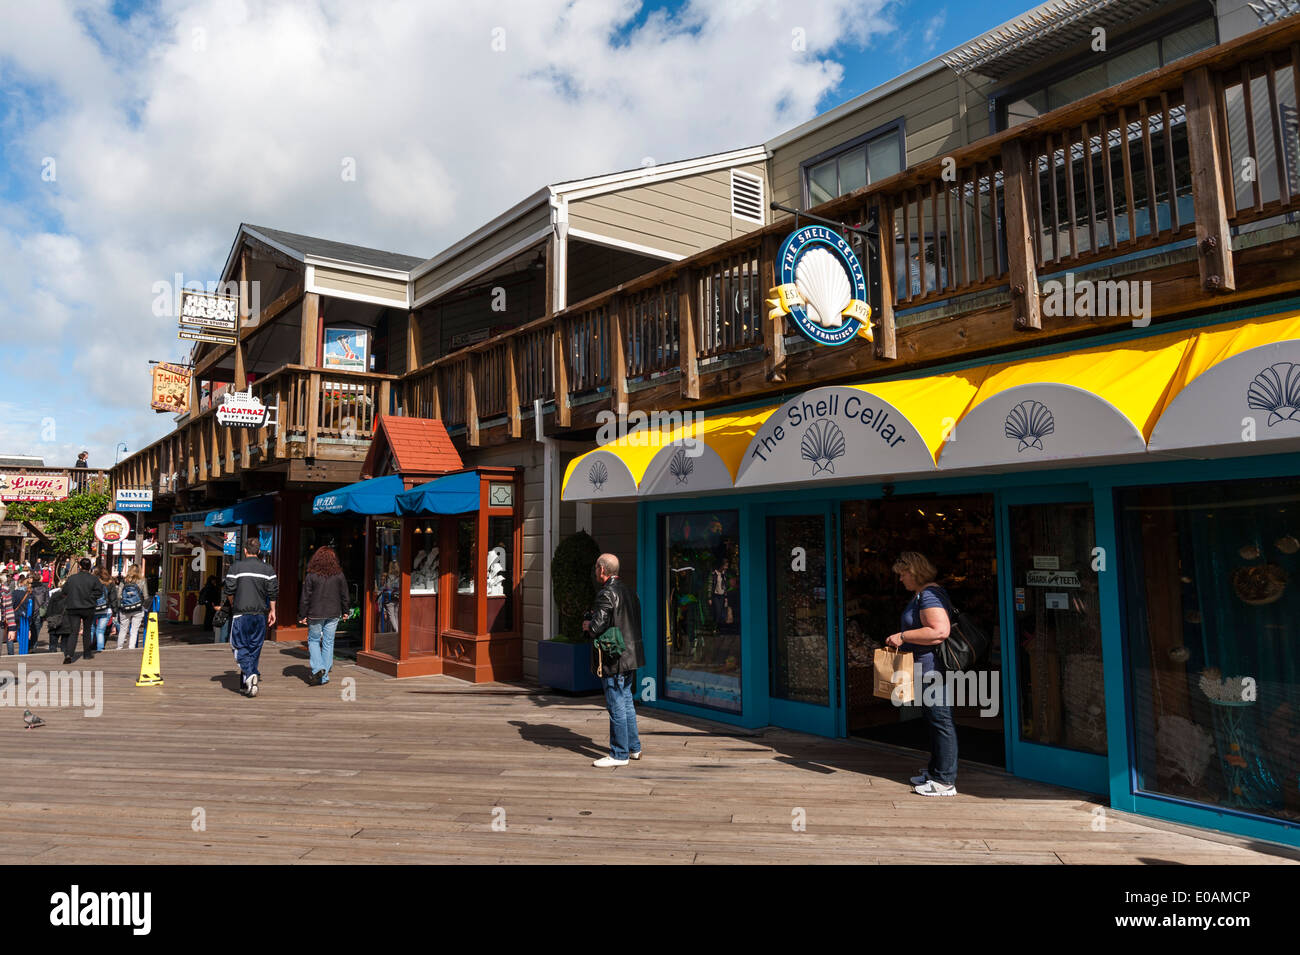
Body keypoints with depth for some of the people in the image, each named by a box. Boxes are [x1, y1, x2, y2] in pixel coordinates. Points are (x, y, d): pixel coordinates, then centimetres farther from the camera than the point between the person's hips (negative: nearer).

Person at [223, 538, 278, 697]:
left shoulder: (236, 567, -3)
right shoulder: (267, 569, 3)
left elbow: (229, 590, -2)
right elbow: (273, 593, 2)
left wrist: (233, 605, 16)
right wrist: (272, 611, 12)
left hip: (241, 613, -2)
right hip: (260, 614, 2)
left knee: (241, 647, 2)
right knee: (255, 648, 9)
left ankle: (249, 674, -20)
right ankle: (246, 684, 15)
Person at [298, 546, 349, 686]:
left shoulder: (311, 576, -7)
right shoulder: (339, 575, -2)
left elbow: (305, 598, -5)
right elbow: (345, 596, 5)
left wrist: (304, 615, 3)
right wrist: (345, 611, 18)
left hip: (316, 614, -2)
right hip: (333, 614, 2)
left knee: (313, 640, 15)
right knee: (328, 643, 8)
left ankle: (318, 668, -4)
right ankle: (324, 677, 12)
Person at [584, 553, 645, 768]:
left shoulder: (606, 594, -16)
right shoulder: (629, 591, 11)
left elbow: (595, 628, -21)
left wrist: (588, 624, 2)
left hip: (613, 660, -9)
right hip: (630, 657, 9)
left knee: (616, 707, -1)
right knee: (627, 702, 18)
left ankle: (619, 754, 6)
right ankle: (633, 748, 27)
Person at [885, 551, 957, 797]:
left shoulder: (930, 595, -16)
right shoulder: (920, 594, 17)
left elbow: (940, 632, -27)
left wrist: (903, 636, -22)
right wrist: (901, 640, 18)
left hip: (933, 667, -11)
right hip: (926, 668, 11)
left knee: (941, 720, -5)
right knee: (934, 720, 17)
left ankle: (945, 781, 0)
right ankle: (935, 770, 27)